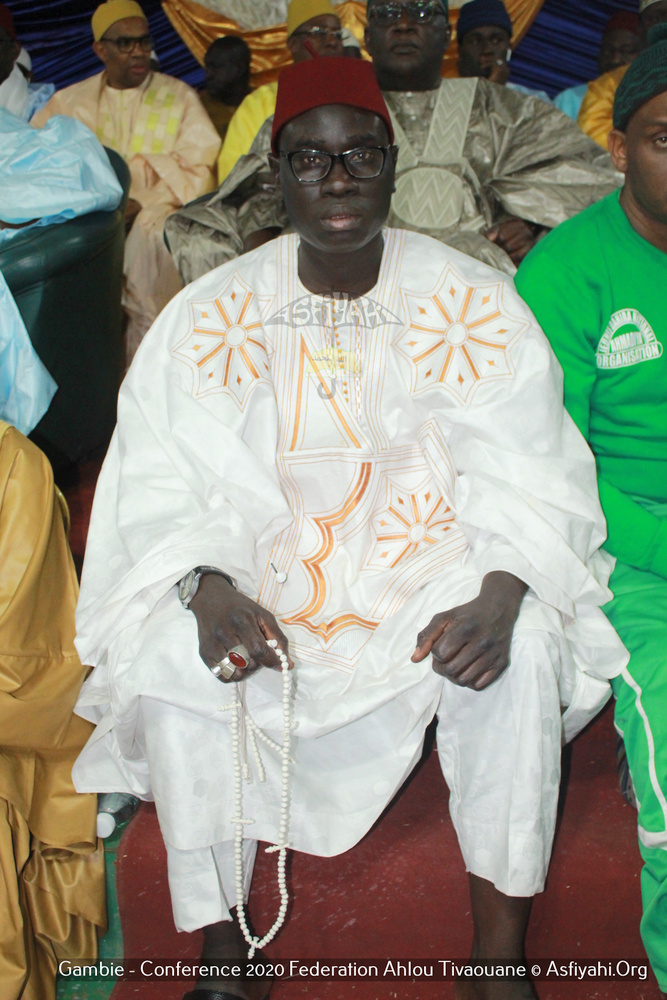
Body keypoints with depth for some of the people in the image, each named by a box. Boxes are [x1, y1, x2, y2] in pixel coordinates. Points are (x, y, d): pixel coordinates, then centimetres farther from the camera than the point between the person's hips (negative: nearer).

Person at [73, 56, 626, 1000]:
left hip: (436, 571, 0)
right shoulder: (212, 314, -2)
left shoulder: (474, 301, -3)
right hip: (263, 580, 1)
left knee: (524, 650, -28)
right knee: (172, 664, -26)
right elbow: (166, 481, -6)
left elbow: (526, 479, -7)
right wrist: (206, 588, -27)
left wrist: (500, 594, -27)